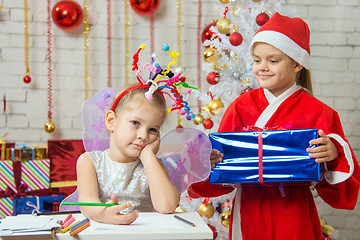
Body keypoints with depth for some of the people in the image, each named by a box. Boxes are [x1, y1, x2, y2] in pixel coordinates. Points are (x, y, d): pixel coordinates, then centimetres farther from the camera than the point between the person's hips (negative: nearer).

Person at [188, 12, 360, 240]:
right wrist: (210, 160, -16)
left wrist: (334, 155, -24)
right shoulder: (241, 106, 4)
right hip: (248, 215, 3)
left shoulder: (317, 113, -4)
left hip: (293, 218, -2)